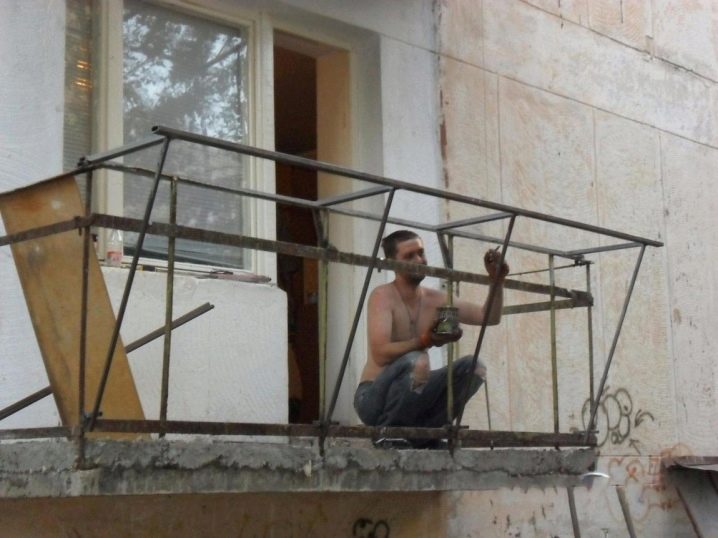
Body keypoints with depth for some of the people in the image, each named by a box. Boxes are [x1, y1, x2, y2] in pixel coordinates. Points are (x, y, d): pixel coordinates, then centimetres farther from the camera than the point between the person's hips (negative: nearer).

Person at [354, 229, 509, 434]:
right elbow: (380, 354, -27)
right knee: (415, 361, -35)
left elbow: (489, 317, 4)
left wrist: (497, 281, -12)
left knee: (474, 367, -6)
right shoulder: (383, 296, -14)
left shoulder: (434, 300, 6)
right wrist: (424, 342, -40)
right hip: (374, 398, -7)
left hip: (415, 397, 7)